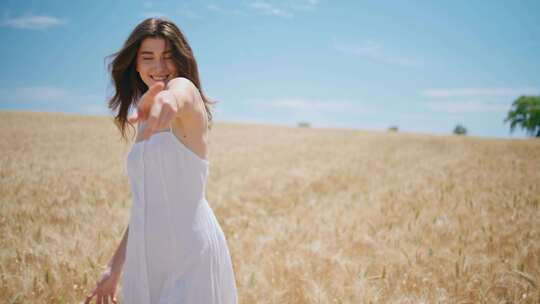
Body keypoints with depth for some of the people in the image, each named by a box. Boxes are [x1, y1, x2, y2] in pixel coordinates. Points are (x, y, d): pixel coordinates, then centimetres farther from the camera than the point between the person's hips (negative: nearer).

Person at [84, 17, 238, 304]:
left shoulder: (184, 87, -7)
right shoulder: (147, 125, 14)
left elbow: (177, 94, -34)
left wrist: (168, 100, -58)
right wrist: (115, 267, 17)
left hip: (192, 252, -7)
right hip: (146, 257, 7)